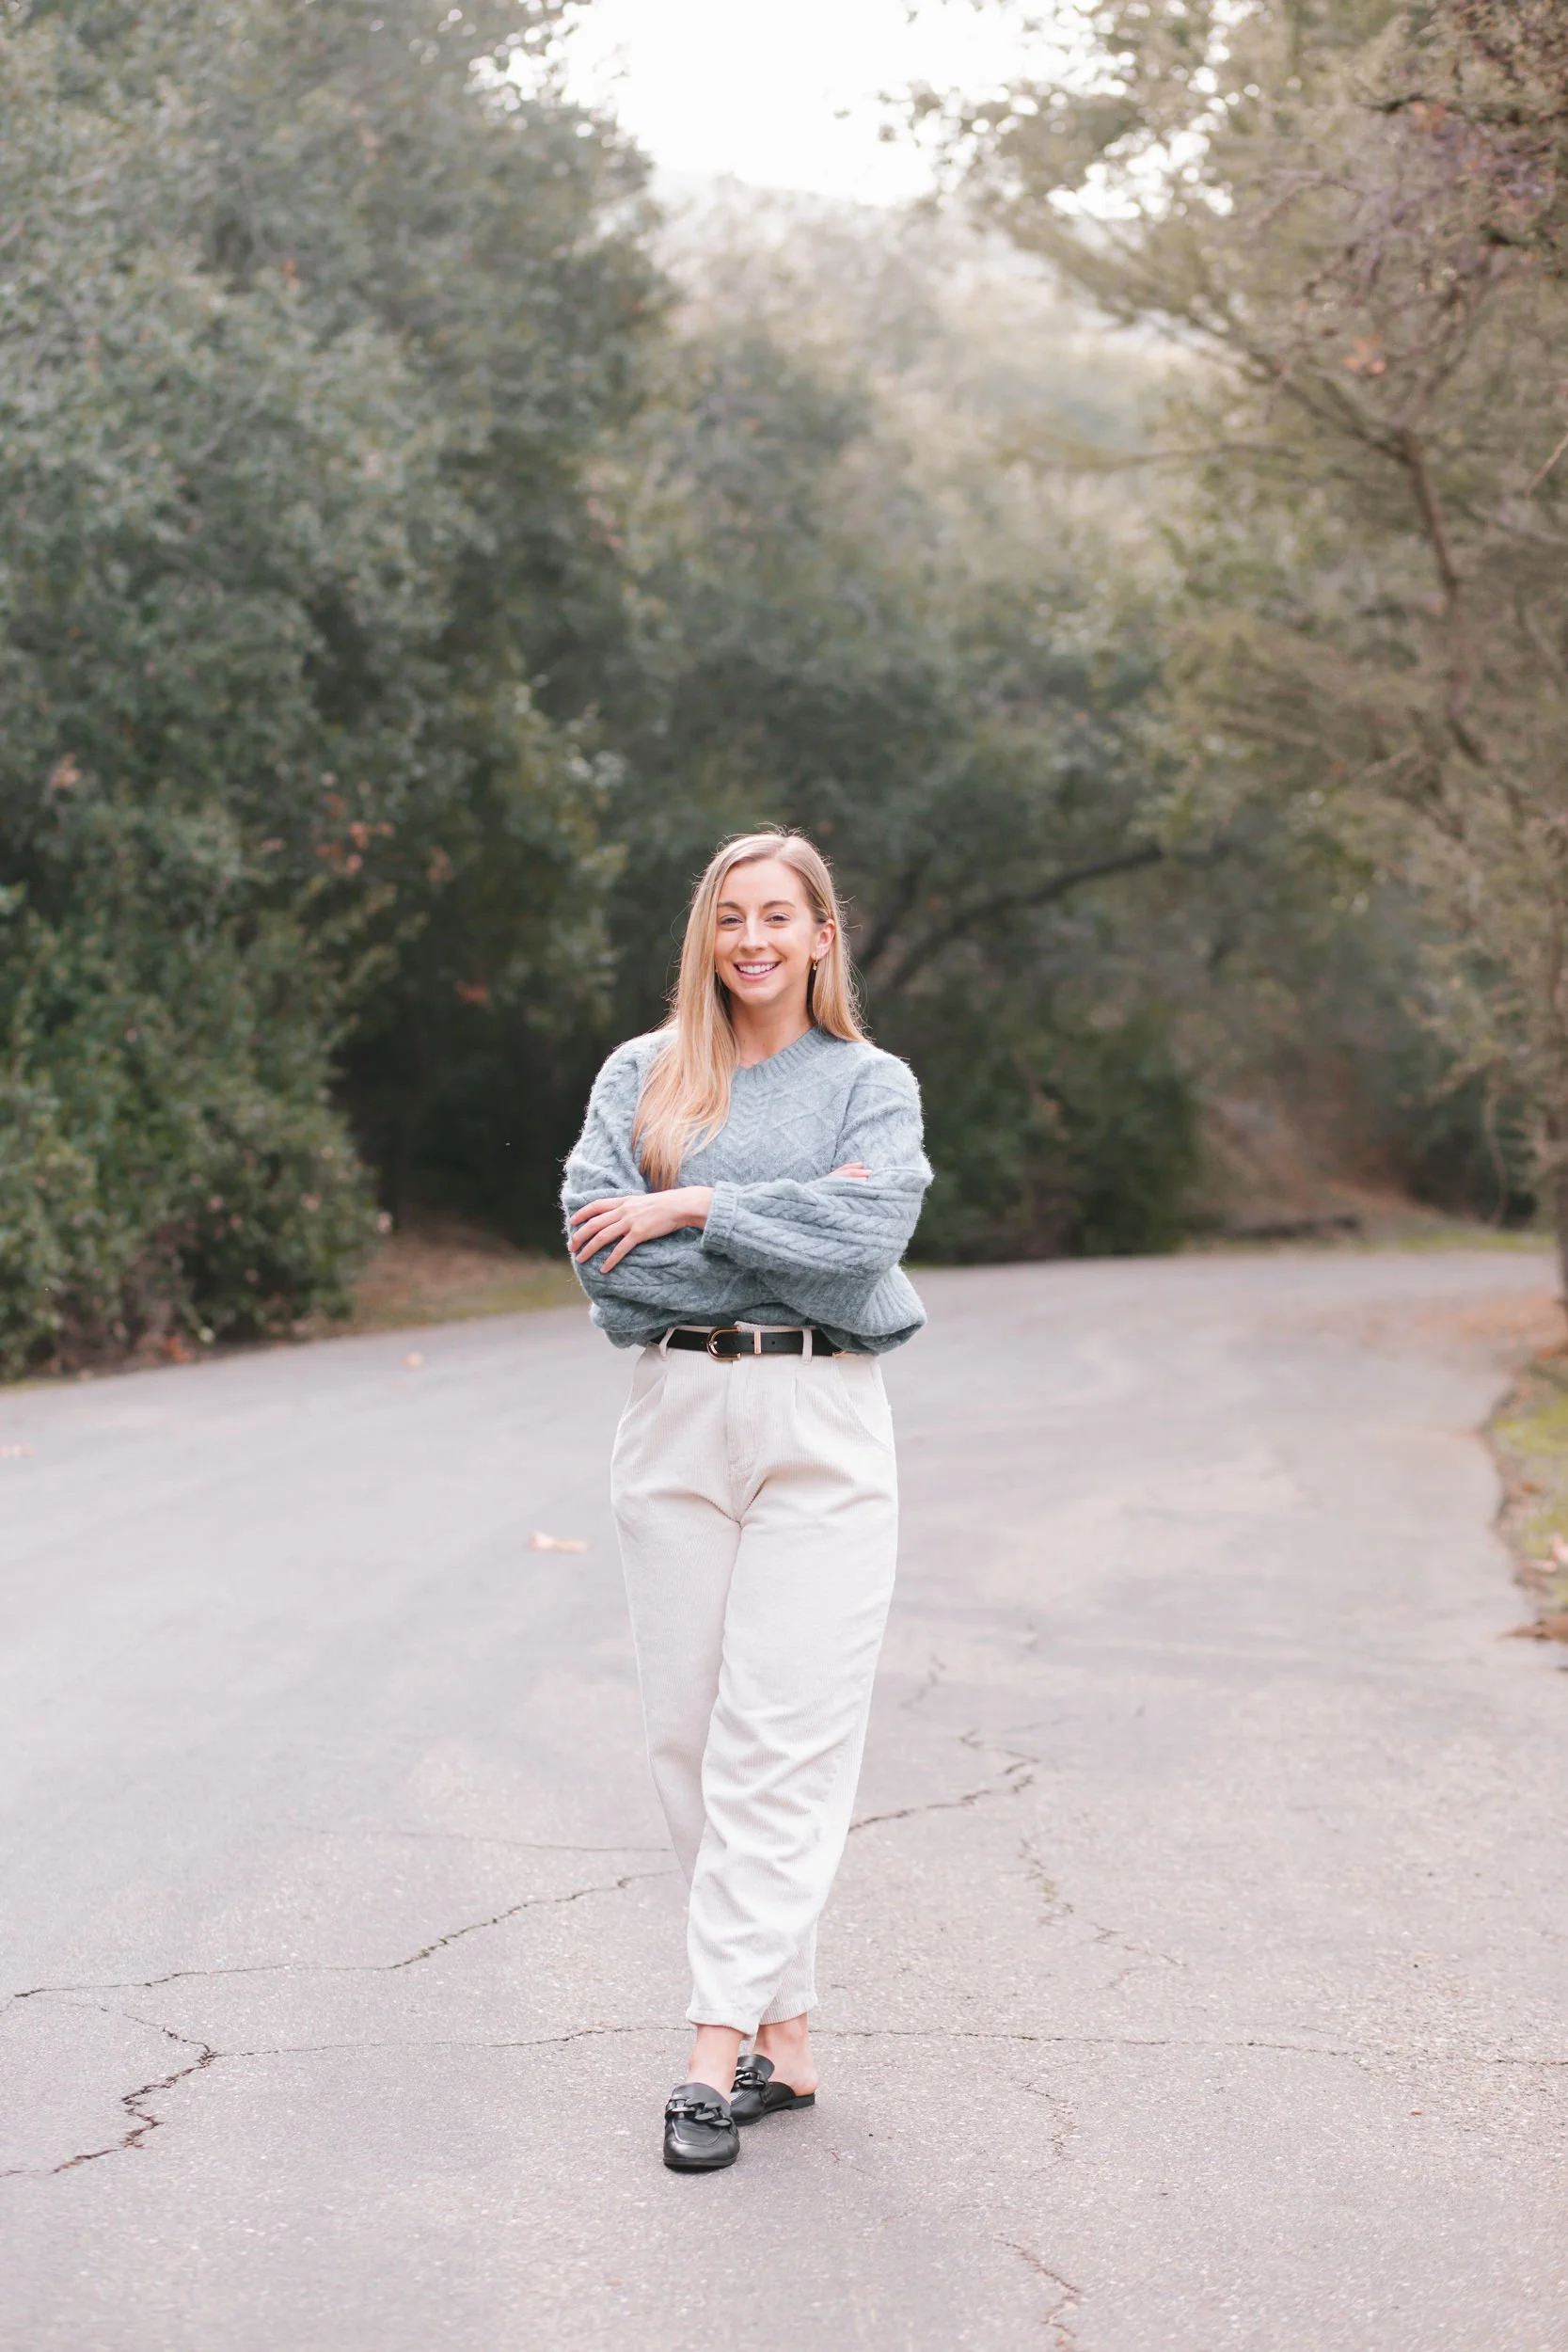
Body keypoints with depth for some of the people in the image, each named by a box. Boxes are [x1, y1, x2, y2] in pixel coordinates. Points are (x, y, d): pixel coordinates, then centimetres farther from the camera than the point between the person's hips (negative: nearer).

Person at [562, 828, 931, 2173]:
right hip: (677, 1413, 3)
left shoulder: (873, 1085, 7)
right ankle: (787, 2034, 14)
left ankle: (723, 2043, -7)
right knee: (687, 1734, 3)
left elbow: (869, 1232, -11)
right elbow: (599, 1240, -4)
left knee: (780, 1742, -8)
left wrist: (696, 1209, -10)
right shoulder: (642, 1077, 11)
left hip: (820, 1420, -2)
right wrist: (779, 1229, -9)